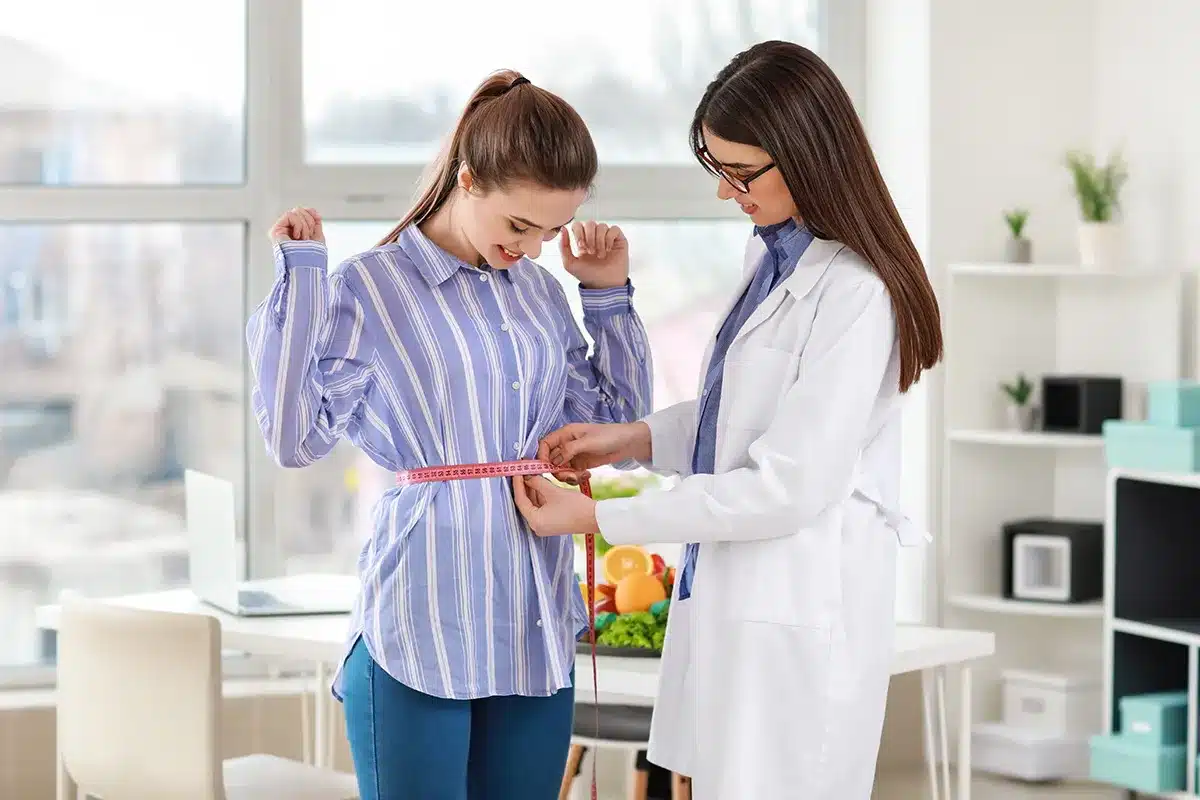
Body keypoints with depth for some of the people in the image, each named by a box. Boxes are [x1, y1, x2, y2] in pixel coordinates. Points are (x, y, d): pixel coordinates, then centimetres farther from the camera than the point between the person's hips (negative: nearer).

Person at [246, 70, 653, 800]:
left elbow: (616, 423, 20)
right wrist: (301, 274, -14)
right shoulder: (370, 289, -4)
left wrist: (611, 295, 12)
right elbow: (296, 437, -14)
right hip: (422, 632, -5)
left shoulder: (539, 290, 12)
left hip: (537, 629, 6)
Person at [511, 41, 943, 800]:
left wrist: (598, 517, -16)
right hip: (735, 595, 9)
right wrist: (638, 438, 5)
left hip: (800, 615, -8)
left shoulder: (855, 294, -19)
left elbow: (787, 486, -21)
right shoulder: (770, 257, 9)